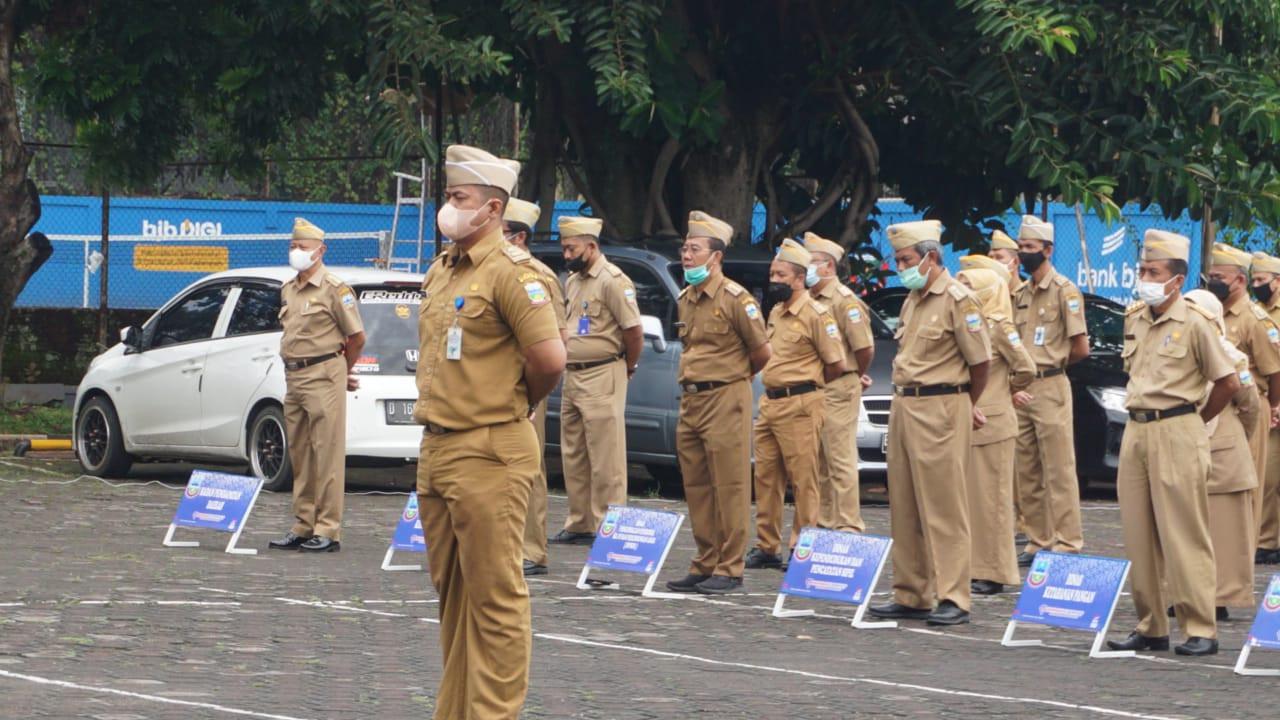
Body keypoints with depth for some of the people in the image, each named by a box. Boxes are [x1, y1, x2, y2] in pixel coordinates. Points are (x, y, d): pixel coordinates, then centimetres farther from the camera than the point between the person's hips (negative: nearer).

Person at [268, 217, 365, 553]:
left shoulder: (334, 288, -8)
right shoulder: (288, 290, 15)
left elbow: (357, 337, -5)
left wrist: (341, 372, 8)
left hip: (323, 377, -8)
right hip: (294, 376, 8)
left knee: (327, 456, -7)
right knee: (300, 457, 11)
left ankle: (328, 531, -8)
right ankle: (303, 527, 17)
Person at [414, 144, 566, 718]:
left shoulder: (510, 271, -12)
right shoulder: (440, 272, 14)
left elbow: (550, 359, -20)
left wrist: (516, 404, -3)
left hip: (488, 454, -9)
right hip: (437, 449, 9)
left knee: (494, 596, -6)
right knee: (452, 593, 15)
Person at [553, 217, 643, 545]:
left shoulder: (612, 280, -12)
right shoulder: (572, 281, 15)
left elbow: (634, 331, -13)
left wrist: (627, 368, -2)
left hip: (602, 378, -9)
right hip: (572, 376, 9)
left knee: (605, 459, -7)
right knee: (573, 456, 11)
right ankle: (580, 524, 17)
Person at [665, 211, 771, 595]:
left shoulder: (735, 298, -9)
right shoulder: (686, 298, 14)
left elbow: (761, 352, -3)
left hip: (725, 398, -8)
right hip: (691, 400, 8)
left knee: (729, 488, -5)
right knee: (696, 488, 10)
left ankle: (730, 569, -4)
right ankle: (704, 565, 16)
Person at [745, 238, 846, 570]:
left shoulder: (816, 315, -9)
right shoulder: (775, 313, 16)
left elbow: (836, 363, -9)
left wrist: (808, 387, 3)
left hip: (799, 405, -8)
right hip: (769, 403, 9)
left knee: (803, 480, -4)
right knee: (766, 477, 9)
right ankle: (767, 547, 16)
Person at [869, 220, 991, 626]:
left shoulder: (958, 299, -11)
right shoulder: (913, 300, 16)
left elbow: (980, 361, -8)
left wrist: (965, 407, 6)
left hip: (940, 410, -9)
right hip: (904, 407, 9)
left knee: (944, 509, -7)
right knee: (905, 509, 10)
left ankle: (953, 599, -6)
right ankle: (911, 596, 15)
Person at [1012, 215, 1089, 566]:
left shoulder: (1064, 291, -7)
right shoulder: (1022, 294, 16)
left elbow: (1081, 348, -8)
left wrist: (1052, 365, 4)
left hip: (1050, 388, -8)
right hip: (1022, 388, 8)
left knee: (1059, 471, -7)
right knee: (1027, 472, 10)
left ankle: (1067, 543, -5)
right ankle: (1038, 540, 16)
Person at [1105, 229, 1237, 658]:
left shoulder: (1194, 324, -9)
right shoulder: (1134, 319, 11)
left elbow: (1228, 382, -6)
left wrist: (1196, 422, 3)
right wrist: (1142, 416, 15)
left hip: (1177, 433, -7)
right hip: (1136, 430, 7)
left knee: (1184, 537, -6)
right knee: (1138, 537, 7)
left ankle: (1200, 630, -3)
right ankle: (1150, 627, 14)